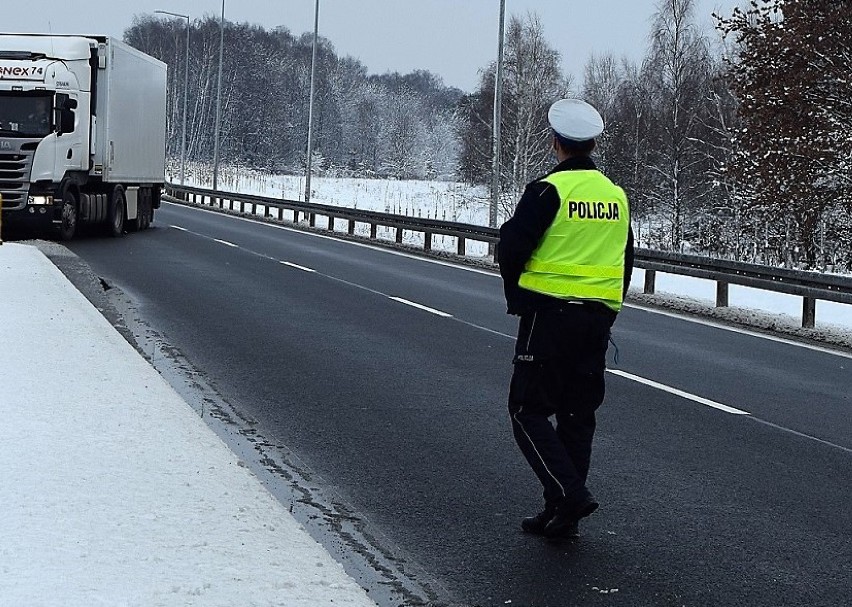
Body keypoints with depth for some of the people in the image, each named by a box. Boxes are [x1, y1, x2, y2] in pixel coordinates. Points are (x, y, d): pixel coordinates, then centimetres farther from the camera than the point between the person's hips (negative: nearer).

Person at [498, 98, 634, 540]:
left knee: (529, 411, -1)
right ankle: (563, 515, 13)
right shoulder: (616, 196, 11)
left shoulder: (548, 190, -11)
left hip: (549, 313, -6)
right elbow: (625, 263, 17)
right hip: (599, 318, 7)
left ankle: (569, 494, -15)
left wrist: (515, 296, 7)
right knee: (577, 415, 11)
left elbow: (511, 249, -11)